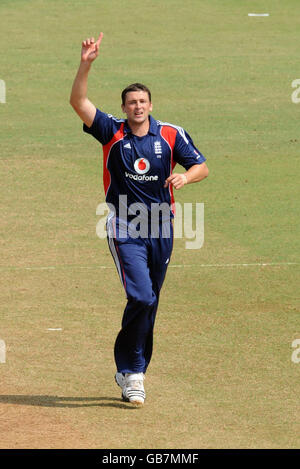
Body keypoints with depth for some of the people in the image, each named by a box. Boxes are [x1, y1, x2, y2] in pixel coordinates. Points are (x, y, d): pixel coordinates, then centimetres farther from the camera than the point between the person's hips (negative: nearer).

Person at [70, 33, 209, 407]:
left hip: (161, 228, 3)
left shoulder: (171, 135, 3)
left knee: (149, 303, 10)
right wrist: (86, 64, -24)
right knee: (141, 298, -17)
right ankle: (132, 373, -6)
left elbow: (202, 167, 6)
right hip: (125, 228, -3)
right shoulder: (112, 132, -2)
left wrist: (184, 177, -17)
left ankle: (129, 371, 25)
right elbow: (78, 101, -12)